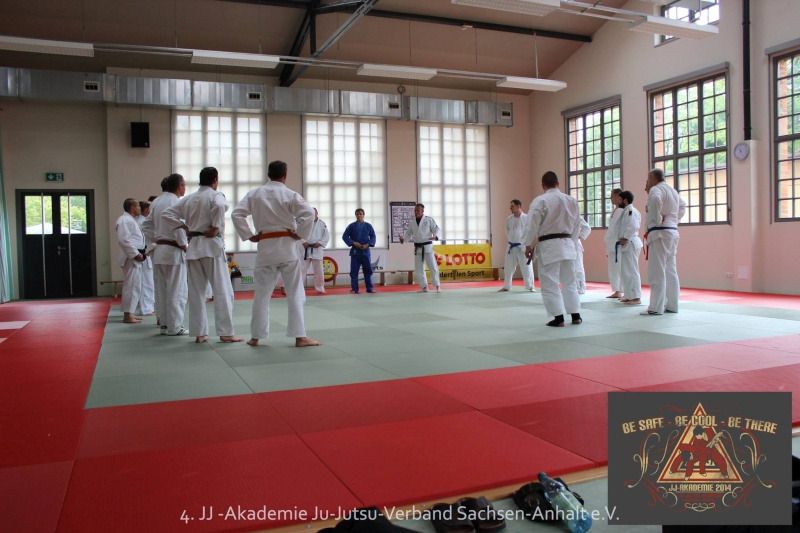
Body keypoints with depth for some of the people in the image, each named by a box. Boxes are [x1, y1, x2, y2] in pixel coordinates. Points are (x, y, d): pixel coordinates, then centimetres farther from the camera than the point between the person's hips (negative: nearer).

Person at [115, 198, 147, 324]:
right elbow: (123, 239, -23)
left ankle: (129, 313, 22)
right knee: (132, 285, -9)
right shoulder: (125, 220, -14)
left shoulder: (130, 220, 20)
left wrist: (139, 253, 15)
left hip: (135, 258, 11)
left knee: (134, 285, 14)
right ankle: (128, 315, -6)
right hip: (131, 258, -11)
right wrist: (135, 254, -21)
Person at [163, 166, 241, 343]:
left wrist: (184, 227, 8)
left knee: (196, 292, 10)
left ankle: (199, 333, 12)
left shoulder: (188, 198, 13)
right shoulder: (216, 195, -4)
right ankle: (226, 333, -3)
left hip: (193, 247, 6)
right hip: (212, 245, -6)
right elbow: (220, 206, -27)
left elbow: (167, 214, 12)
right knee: (222, 290, -1)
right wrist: (215, 228, -16)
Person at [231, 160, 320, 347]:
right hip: (287, 247, -3)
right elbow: (309, 213, -19)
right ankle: (300, 337, 2)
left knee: (262, 294, 12)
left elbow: (236, 214, -2)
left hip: (265, 248, 3)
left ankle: (255, 337, 18)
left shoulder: (254, 194, 3)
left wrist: (249, 236, 2)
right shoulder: (290, 194, -6)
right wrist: (299, 234, -8)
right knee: (295, 293, 3)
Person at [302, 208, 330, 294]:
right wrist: (303, 242, -15)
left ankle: (320, 288, 16)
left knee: (318, 271, 5)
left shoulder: (322, 224, 2)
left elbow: (327, 236, -1)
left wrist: (320, 243, -13)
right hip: (305, 250, 0)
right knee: (301, 269, -1)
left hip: (316, 250, 0)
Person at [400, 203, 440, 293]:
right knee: (419, 268, 6)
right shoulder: (412, 223, 8)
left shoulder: (429, 220, -4)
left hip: (427, 246, -4)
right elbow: (409, 234, 12)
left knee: (433, 267, -3)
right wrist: (403, 238, -8)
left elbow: (436, 229, -7)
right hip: (417, 248, 4)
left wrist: (435, 236, -28)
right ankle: (424, 287, 18)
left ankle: (437, 286, 9)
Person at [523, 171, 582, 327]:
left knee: (550, 284, 1)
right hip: (568, 244, 6)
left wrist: (528, 245, -3)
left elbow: (533, 225, -12)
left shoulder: (540, 201, -11)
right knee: (569, 281, 16)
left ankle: (558, 318, 1)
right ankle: (576, 315, 20)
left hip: (549, 246, -6)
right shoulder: (571, 200, 6)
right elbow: (577, 224, 12)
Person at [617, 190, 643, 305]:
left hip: (630, 243, -11)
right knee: (625, 271, 14)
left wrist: (625, 238, -18)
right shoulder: (626, 210, 18)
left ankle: (636, 297, -9)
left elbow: (633, 226, -24)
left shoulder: (630, 210, -14)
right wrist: (623, 239, 11)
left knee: (631, 270, -10)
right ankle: (629, 295, 21)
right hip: (627, 244, 11)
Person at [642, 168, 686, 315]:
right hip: (673, 231, 9)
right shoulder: (672, 191, 21)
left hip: (660, 233, -9)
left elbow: (655, 200, -32)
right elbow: (682, 205, 38)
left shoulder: (656, 189, -9)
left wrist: (657, 220, -20)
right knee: (670, 271, 12)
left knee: (657, 273, -9)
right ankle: (672, 305, 16)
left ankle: (656, 307, -9)